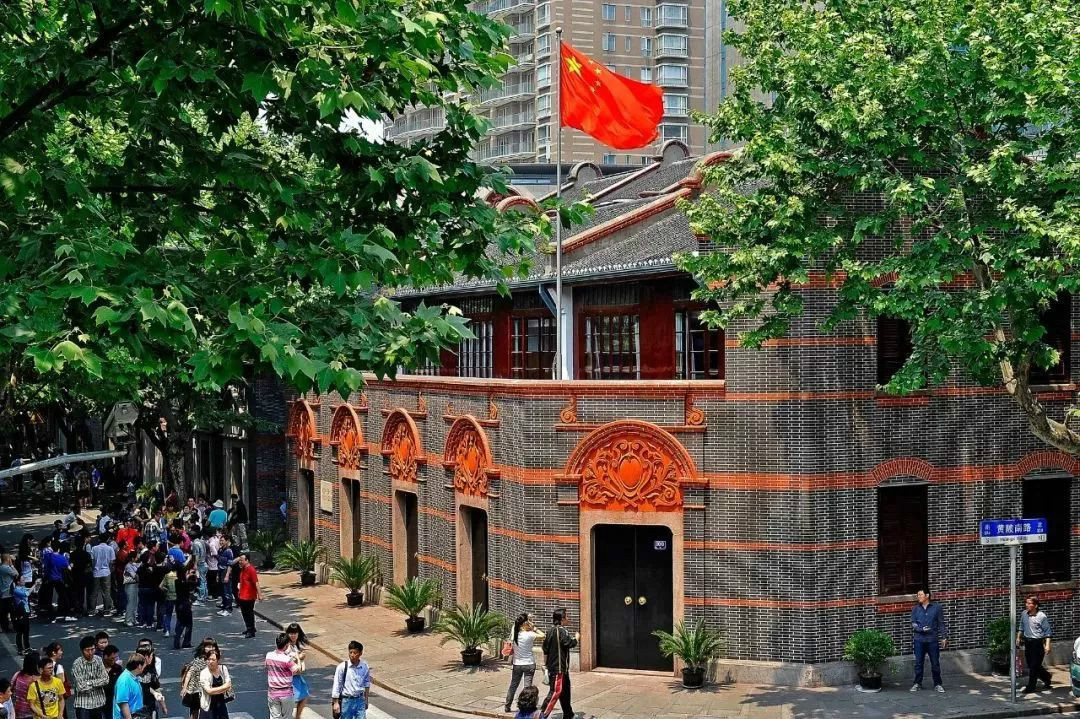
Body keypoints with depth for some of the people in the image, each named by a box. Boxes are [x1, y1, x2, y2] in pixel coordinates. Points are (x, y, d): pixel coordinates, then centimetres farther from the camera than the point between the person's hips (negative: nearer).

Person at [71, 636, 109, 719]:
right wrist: (97, 684, -7)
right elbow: (80, 687, -18)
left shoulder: (98, 660, 2)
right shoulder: (77, 664, -13)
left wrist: (90, 683, -14)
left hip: (99, 703, 5)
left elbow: (105, 680, -4)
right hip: (83, 705, -4)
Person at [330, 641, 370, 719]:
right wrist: (336, 702, -8)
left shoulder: (364, 667, -4)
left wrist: (366, 700, 15)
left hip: (360, 700, 2)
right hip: (346, 700, -2)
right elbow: (336, 686, -8)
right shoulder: (342, 667, -13)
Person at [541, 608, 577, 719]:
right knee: (556, 691, -9)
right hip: (559, 667, -10)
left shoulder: (550, 631, 10)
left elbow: (545, 650, 13)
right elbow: (570, 644, -22)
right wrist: (576, 638, -1)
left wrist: (546, 664, 21)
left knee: (565, 690, 18)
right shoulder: (562, 631, -16)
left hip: (552, 667, 10)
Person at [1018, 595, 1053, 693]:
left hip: (1038, 643, -6)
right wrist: (1018, 638, 16)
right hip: (1027, 642, 6)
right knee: (1030, 665, 13)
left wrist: (1047, 645, -15)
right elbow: (1021, 627, 18)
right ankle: (1047, 677, 35)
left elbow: (1047, 632, -10)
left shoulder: (1042, 616, -14)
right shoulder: (1024, 614, 2)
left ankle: (1030, 687, 7)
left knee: (1034, 666, -3)